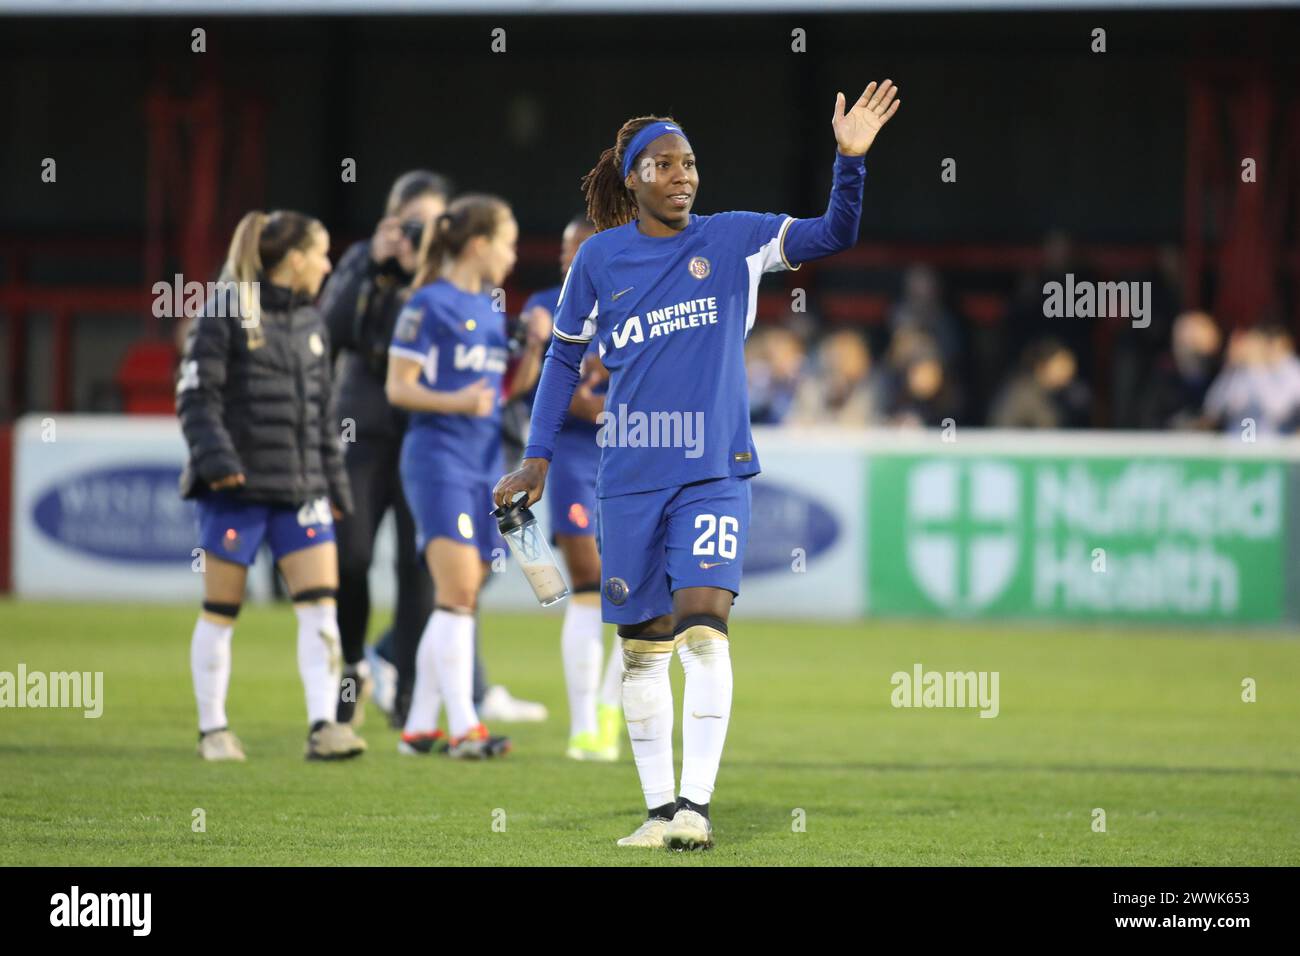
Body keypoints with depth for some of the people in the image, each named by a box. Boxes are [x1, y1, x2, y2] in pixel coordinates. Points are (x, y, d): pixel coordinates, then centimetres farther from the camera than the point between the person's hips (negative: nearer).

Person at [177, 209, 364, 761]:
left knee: (320, 607, -6)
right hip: (237, 487, -6)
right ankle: (212, 730, 14)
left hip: (300, 489, 6)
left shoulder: (310, 322, 14)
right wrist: (214, 456, -23)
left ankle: (322, 727, -7)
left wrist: (335, 482, 17)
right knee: (221, 613, 3)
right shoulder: (224, 314, -6)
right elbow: (195, 396, -10)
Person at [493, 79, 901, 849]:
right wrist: (538, 456, 7)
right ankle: (659, 806, 14)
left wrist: (852, 158, -21)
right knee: (644, 645, 5)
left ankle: (697, 803, -18)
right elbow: (565, 357, 13)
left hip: (716, 470, -2)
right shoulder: (600, 258, 4)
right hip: (632, 476, 2)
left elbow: (835, 235, -5)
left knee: (704, 623, -17)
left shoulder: (733, 240, 2)